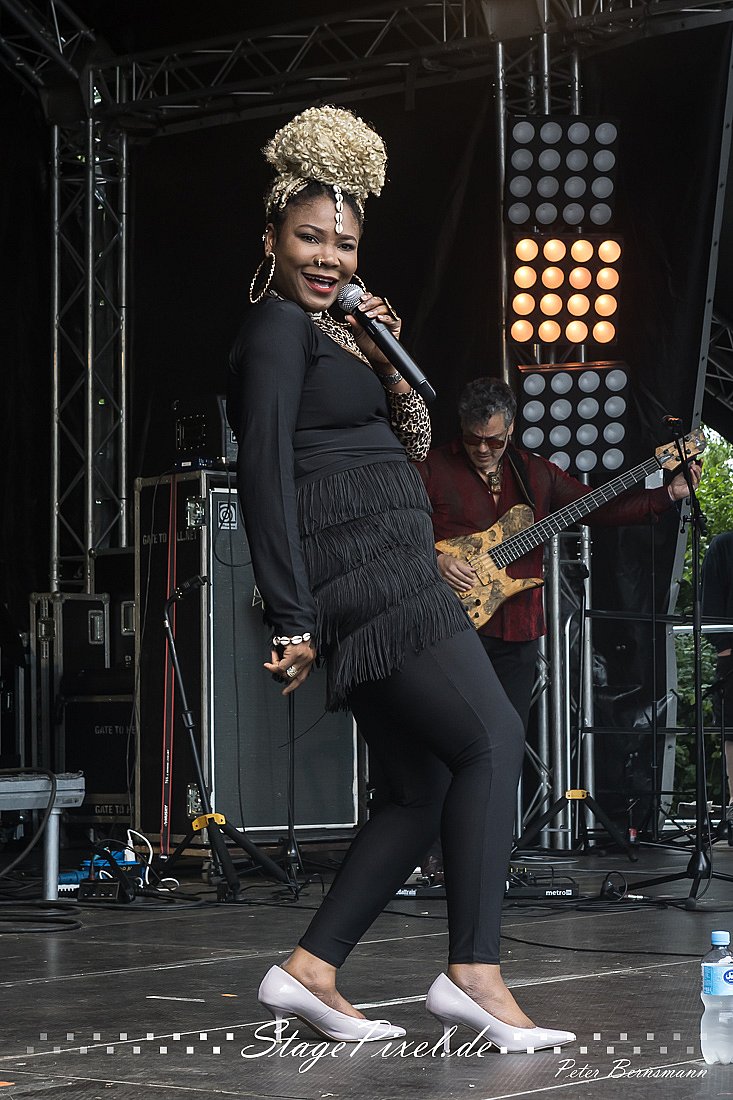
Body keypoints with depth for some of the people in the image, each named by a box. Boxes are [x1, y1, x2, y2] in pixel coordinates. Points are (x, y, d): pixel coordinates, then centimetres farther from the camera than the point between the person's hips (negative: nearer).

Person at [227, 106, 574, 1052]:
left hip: (392, 579, 10)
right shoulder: (278, 326, -6)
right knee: (491, 737, -14)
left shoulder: (333, 331, 22)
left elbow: (412, 445, 22)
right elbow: (264, 475, -14)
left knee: (426, 791, 7)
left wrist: (388, 360, 4)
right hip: (360, 576, -10)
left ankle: (309, 973, 8)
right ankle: (474, 973, -15)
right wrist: (291, 619, -19)